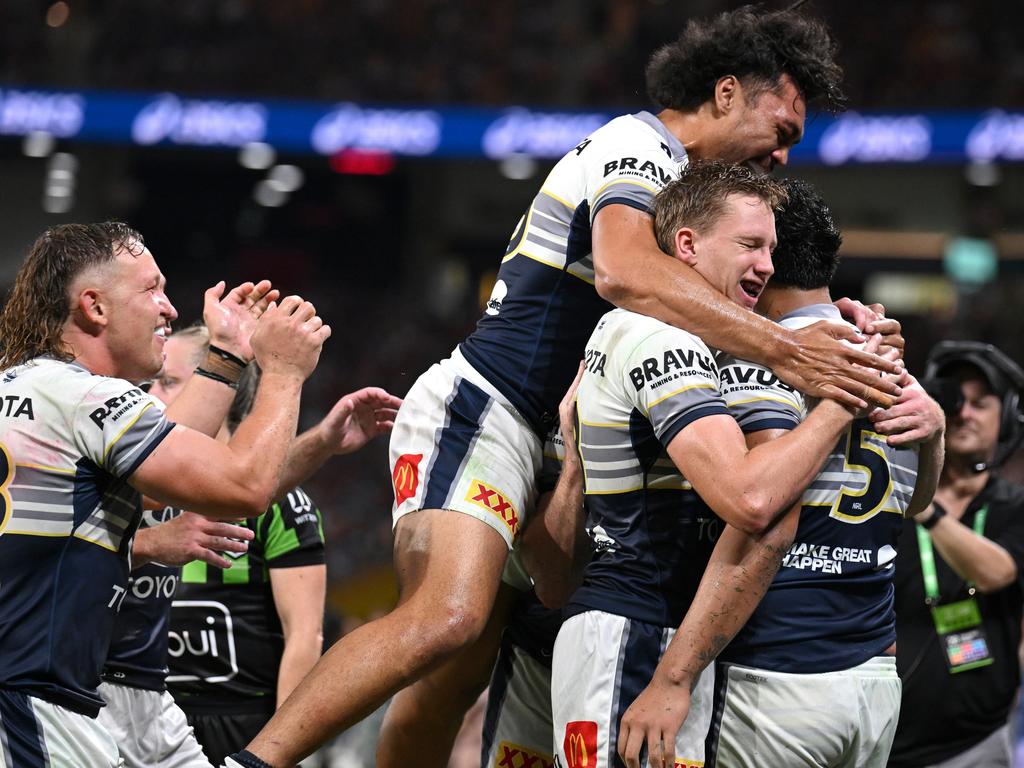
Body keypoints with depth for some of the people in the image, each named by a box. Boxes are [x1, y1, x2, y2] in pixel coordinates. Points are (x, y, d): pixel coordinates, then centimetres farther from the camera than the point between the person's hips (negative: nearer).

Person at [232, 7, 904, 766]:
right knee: (445, 617, -28)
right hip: (479, 411, -11)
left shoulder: (667, 170, 24)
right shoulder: (639, 145, -8)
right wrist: (779, 346, -34)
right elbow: (623, 271, -30)